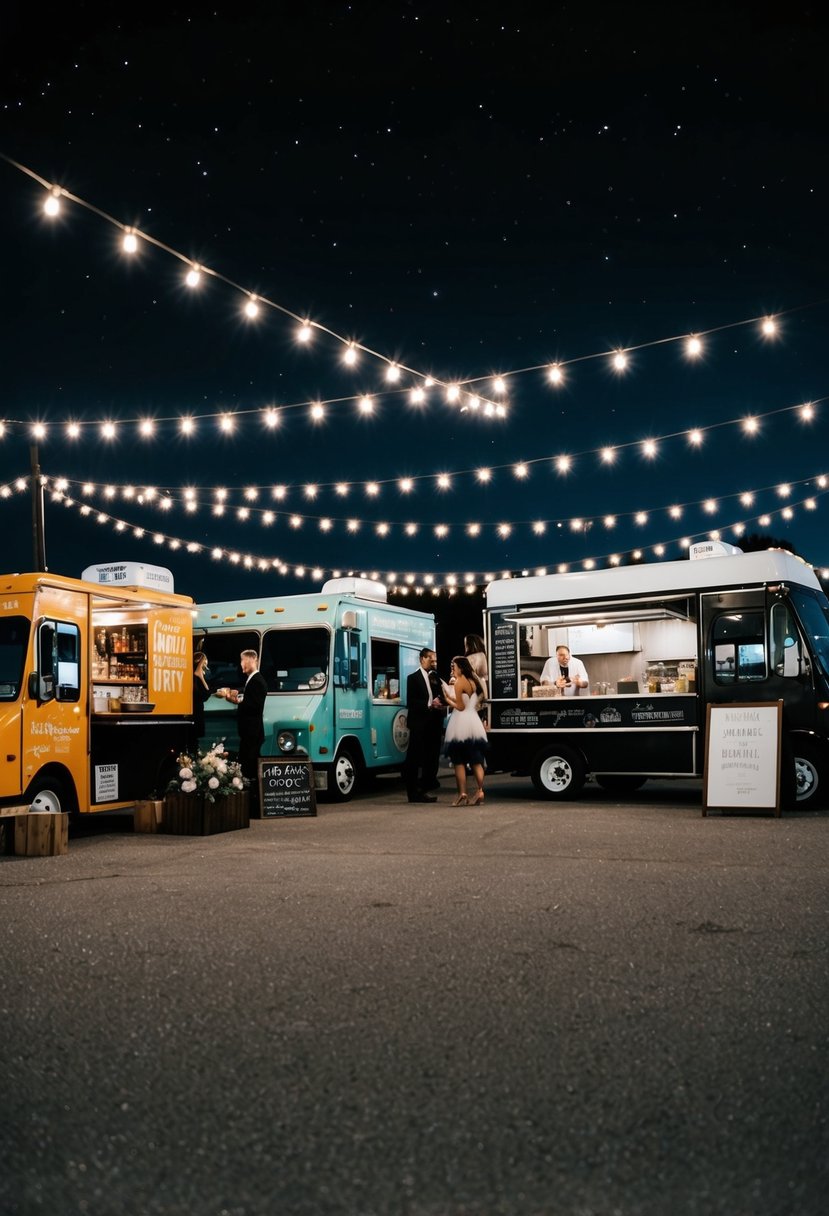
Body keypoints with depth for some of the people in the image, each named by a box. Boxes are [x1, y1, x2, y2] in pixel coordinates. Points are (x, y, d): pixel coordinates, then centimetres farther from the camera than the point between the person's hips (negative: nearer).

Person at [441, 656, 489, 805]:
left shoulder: (459, 682, -8)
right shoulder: (474, 682, 14)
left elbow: (460, 706, -11)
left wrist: (447, 699, 2)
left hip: (461, 723, -7)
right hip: (474, 722, 7)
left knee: (459, 761, -1)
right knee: (476, 760, 7)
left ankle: (462, 795, -5)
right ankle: (479, 792, -1)